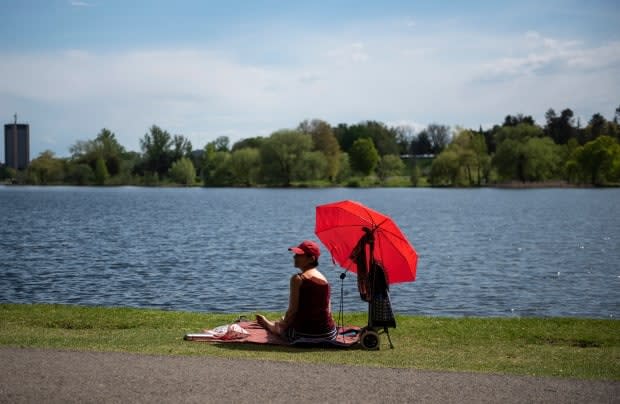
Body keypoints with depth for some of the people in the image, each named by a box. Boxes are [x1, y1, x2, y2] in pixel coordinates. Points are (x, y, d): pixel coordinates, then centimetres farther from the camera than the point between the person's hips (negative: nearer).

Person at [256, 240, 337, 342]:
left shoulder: (298, 279, -12)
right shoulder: (324, 279, 6)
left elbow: (292, 310, -13)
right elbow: (327, 310, 11)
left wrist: (282, 325, 7)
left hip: (304, 334, -6)